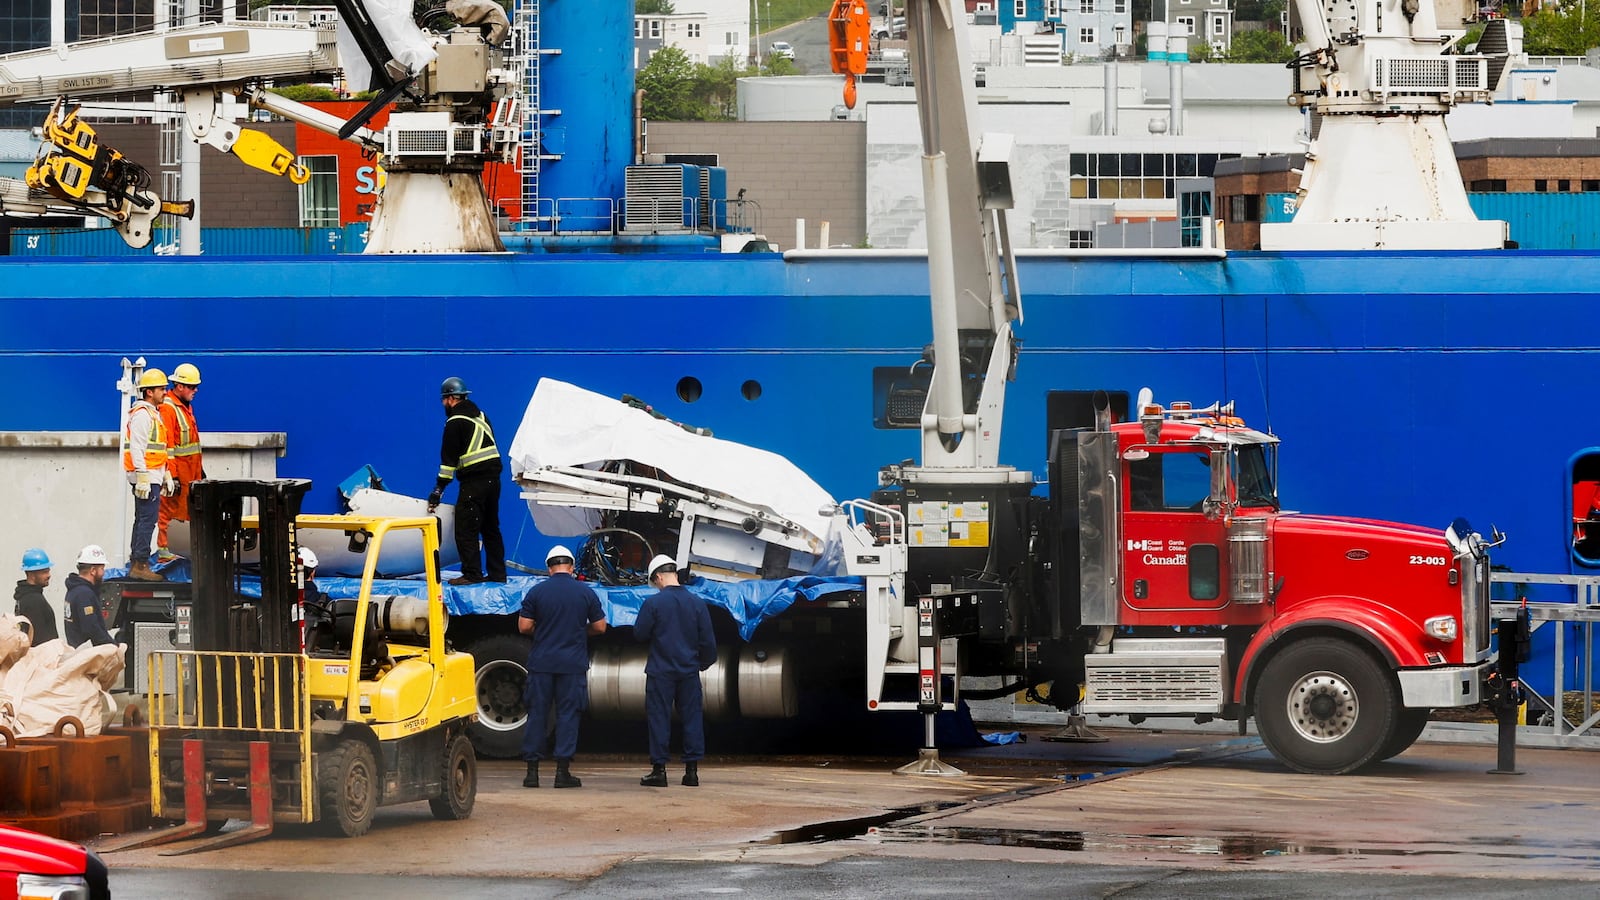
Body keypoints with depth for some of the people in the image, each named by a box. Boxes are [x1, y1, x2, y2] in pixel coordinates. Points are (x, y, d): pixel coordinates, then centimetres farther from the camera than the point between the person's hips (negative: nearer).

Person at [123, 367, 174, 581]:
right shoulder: (142, 414, -12)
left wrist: (166, 475, 27)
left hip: (152, 475, 11)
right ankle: (140, 566, -13)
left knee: (143, 520, 12)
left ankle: (135, 565, 16)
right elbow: (136, 447, -19)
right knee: (147, 519, -12)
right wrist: (143, 477, -23)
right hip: (146, 476, -11)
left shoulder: (153, 413, 20)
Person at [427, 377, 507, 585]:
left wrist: (439, 489, -8)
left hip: (474, 480, -9)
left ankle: (472, 574, -9)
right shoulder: (480, 415, 16)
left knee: (465, 529, -5)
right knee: (491, 527, 15)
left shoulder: (455, 422, -9)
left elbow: (449, 458, -11)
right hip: (493, 478, 9)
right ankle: (497, 573, 16)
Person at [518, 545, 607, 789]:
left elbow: (524, 626, -2)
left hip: (541, 663, 0)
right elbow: (600, 627, 6)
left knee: (537, 714, 5)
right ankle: (563, 770, -1)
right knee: (568, 714, 3)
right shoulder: (586, 593, 0)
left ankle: (532, 770, 4)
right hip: (573, 664, 0)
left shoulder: (536, 592, -2)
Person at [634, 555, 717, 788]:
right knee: (692, 718, 7)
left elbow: (639, 634, -3)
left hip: (661, 672, -3)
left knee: (659, 718, 2)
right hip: (689, 671, 3)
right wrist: (705, 662, 21)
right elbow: (708, 640, 4)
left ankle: (659, 769, 0)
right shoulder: (697, 603, 0)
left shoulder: (653, 603, -10)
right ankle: (692, 769, 5)